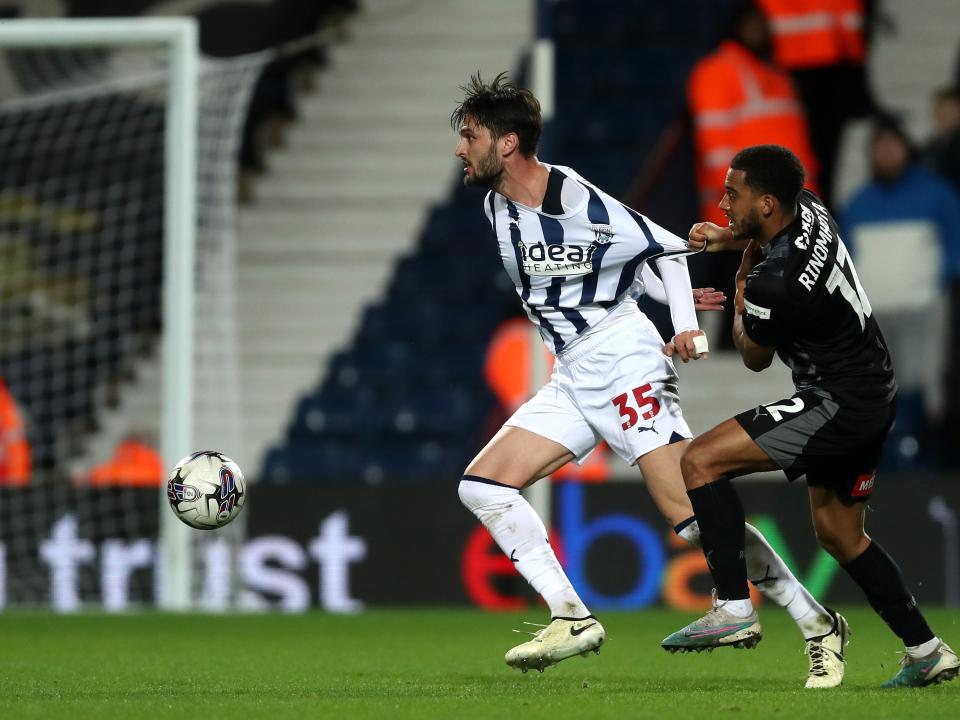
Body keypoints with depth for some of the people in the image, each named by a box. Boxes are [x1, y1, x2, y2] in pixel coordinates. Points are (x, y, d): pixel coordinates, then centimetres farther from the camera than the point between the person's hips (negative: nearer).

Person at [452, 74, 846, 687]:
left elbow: (667, 247, -8)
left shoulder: (577, 201, -16)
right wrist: (668, 297, 14)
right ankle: (573, 619, -4)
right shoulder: (498, 204, 8)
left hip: (622, 360, -9)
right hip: (573, 378, 9)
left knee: (691, 510, -16)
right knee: (482, 485, -1)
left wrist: (685, 326, -19)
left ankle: (818, 624, -7)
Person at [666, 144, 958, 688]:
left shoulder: (773, 285, -26)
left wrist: (740, 294, 11)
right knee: (840, 534, 21)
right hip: (875, 397, 10)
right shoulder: (810, 211, -1)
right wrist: (721, 236, 5)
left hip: (838, 406, -10)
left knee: (701, 460, -13)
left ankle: (735, 607, -17)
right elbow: (763, 234, 26)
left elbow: (754, 358, -5)